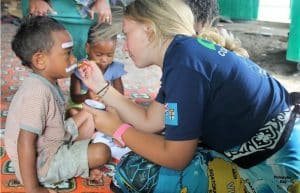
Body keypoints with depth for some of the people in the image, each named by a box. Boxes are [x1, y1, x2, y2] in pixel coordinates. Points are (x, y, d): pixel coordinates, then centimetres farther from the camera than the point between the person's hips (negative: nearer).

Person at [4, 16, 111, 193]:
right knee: (102, 152, -19)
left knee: (89, 114, 14)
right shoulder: (38, 92, -30)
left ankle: (79, 158, 5)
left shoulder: (48, 83, -1)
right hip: (42, 164, -10)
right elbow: (26, 143, -30)